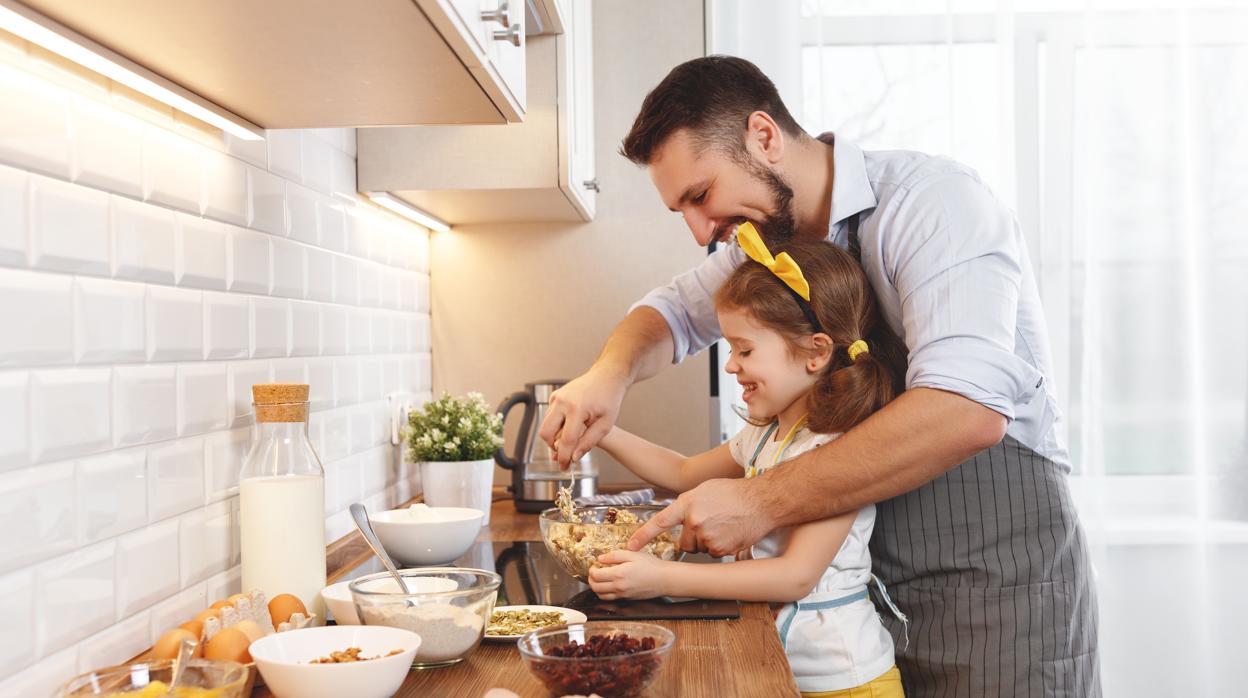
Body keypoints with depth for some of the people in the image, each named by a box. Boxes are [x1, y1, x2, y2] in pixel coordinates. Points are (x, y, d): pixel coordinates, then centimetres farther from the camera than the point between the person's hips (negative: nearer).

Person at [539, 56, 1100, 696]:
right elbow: (673, 311, 17)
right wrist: (612, 373, -7)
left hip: (997, 572, -7)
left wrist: (762, 502, -30)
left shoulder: (929, 199, -20)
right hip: (879, 572, 7)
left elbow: (967, 410, -33)